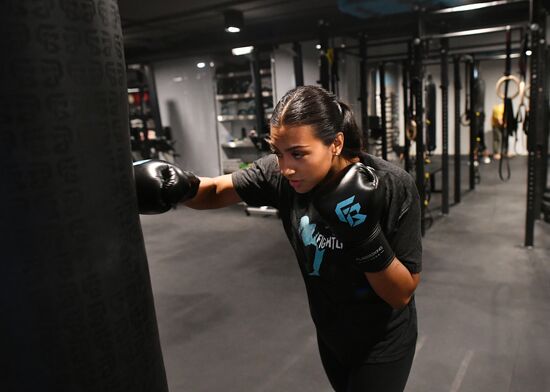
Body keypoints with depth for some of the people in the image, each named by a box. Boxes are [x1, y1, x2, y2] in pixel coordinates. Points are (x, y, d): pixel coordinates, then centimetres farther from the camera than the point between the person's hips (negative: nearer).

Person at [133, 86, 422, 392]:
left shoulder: (393, 188, -28)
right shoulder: (280, 173, -19)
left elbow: (403, 293, -22)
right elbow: (216, 192, -5)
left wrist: (366, 234, -38)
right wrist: (182, 185, -27)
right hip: (330, 333, 4)